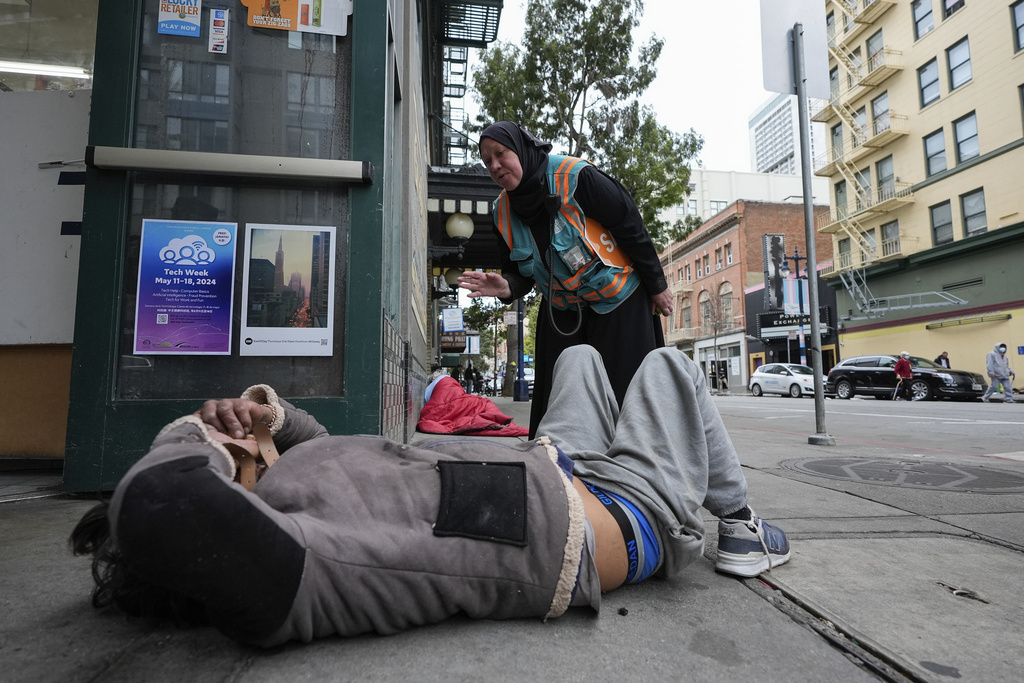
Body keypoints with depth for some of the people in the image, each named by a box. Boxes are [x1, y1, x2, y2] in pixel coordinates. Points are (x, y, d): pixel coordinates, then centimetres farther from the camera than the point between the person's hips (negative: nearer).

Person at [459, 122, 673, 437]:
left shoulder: (576, 176, -19)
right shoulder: (504, 211, 0)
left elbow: (630, 225, -13)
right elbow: (521, 272, 6)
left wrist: (657, 285, -8)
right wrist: (506, 288, -19)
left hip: (620, 302, -5)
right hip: (562, 313, 5)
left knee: (624, 394, 0)